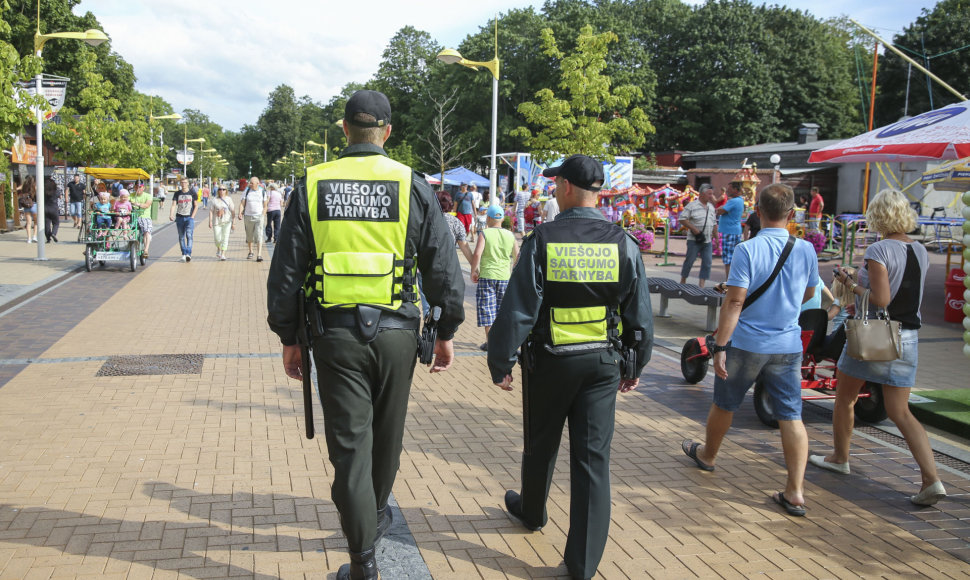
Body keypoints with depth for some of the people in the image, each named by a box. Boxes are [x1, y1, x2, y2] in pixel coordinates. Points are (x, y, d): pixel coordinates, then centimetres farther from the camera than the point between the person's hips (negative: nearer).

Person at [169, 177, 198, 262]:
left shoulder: (192, 193, 4)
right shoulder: (177, 193, 8)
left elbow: (196, 206, 6)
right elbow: (173, 205, 1)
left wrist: (192, 216, -5)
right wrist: (171, 215, -15)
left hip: (189, 217, -3)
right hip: (179, 217, 3)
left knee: (189, 235, -16)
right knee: (181, 237, 7)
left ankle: (188, 253, -21)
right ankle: (183, 254, 15)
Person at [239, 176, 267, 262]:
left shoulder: (263, 192, 2)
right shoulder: (246, 191, 2)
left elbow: (265, 206, 7)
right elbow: (242, 203, 1)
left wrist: (263, 216, -1)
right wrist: (240, 213, -13)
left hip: (259, 216, -2)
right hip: (248, 216, 2)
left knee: (259, 236, -11)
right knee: (249, 236, 11)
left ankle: (259, 255, -15)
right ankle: (250, 252, 29)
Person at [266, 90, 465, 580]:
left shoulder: (311, 185, 1)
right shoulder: (412, 185, -2)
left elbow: (285, 271, 2)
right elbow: (443, 267, 0)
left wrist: (288, 338, 11)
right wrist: (447, 331, 11)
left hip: (334, 333, 0)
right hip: (395, 332, 1)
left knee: (349, 444, 5)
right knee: (386, 435, 21)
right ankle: (375, 515, 43)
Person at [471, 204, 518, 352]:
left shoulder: (485, 234, -7)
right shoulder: (510, 235, 5)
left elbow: (477, 254, -18)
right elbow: (517, 256, 11)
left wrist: (473, 271, -6)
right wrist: (513, 272, 26)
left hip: (487, 275, -3)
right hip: (505, 277, 4)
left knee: (487, 309, 3)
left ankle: (489, 341, 1)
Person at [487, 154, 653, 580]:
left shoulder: (542, 241, -12)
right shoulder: (622, 244, -4)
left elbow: (517, 310, -13)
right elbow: (640, 314, 1)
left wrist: (501, 362, -3)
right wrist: (636, 365, 13)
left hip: (550, 361, -1)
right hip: (602, 362, 2)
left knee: (540, 444, 21)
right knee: (593, 457, 5)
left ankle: (531, 512, 46)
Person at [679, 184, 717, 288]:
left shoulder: (711, 207, 14)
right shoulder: (692, 206, -7)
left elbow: (714, 223, 21)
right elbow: (682, 218, -11)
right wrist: (693, 228, -17)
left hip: (707, 241, 6)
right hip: (694, 240, -6)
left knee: (707, 263, 0)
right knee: (689, 261, 0)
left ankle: (701, 285, 4)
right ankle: (683, 281, 15)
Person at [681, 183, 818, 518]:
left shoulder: (748, 250, -15)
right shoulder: (806, 250, -1)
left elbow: (734, 301, -18)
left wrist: (720, 346, -14)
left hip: (746, 343, -3)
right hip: (788, 346, 3)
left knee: (724, 404, 18)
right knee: (791, 416, 4)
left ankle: (707, 455, 41)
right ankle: (795, 492, 1)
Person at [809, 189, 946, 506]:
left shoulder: (878, 251, -16)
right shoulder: (920, 251, 5)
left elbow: (880, 300, -22)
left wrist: (851, 284, -8)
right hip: (908, 338, 6)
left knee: (845, 399, 17)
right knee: (900, 412, 7)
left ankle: (839, 457, 33)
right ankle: (931, 479, -5)